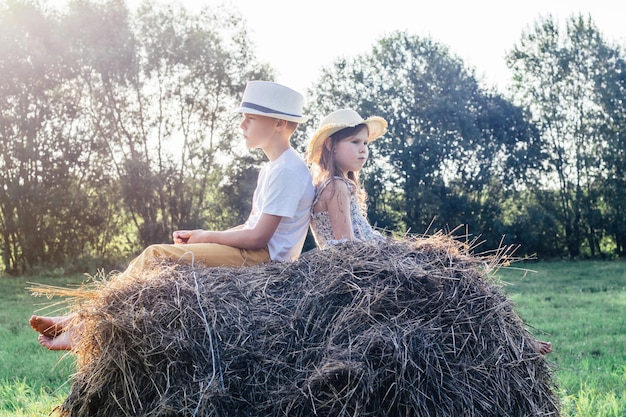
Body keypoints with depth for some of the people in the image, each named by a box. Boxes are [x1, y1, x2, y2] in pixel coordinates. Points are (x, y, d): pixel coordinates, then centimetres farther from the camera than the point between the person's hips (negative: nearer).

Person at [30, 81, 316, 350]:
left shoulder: (287, 171, -15)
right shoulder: (272, 168, 19)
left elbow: (258, 236, -19)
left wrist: (207, 236, -6)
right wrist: (200, 237, 4)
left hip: (263, 257, -10)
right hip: (253, 252, 10)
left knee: (156, 256, -18)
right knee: (156, 256, -1)